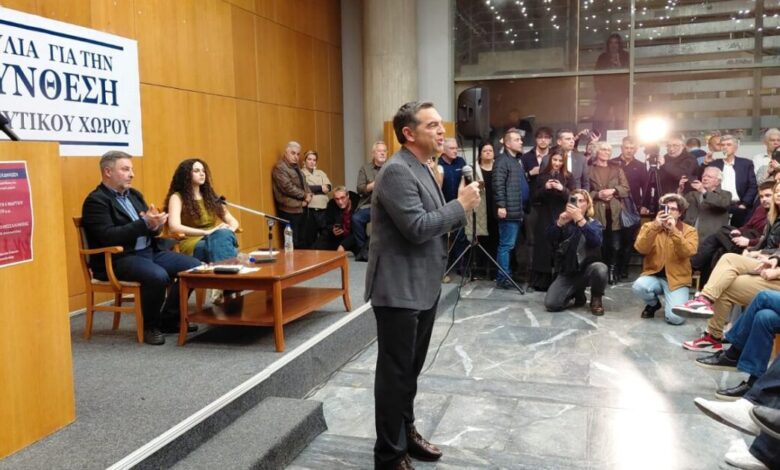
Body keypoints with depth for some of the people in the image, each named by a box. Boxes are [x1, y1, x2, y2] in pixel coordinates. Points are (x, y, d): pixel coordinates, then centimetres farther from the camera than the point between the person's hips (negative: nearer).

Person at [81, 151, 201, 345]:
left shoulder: (134, 194, 17)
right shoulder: (96, 201, -8)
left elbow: (152, 230, 15)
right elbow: (108, 236, -21)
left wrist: (155, 224, -10)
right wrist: (145, 223, -25)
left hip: (148, 251, 8)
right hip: (118, 259, -8)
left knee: (194, 266, -6)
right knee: (158, 276, -34)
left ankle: (168, 319, 5)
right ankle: (150, 326, -9)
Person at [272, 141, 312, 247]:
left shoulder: (296, 168, 19)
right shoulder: (280, 168, -11)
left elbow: (304, 185, 18)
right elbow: (288, 188, -20)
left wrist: (309, 195, -3)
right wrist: (305, 195, -10)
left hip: (301, 210, 9)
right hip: (289, 211, -9)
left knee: (301, 243, 12)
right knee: (292, 245, -7)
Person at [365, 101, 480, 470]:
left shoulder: (421, 169, 13)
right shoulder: (397, 171, -17)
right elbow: (417, 227, -25)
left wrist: (462, 208, 1)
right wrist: (460, 205, -15)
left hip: (423, 287, 9)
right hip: (399, 290, -9)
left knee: (411, 368, 20)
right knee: (395, 373, 2)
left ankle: (406, 432, 37)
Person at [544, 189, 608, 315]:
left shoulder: (594, 223, 0)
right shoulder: (565, 222, 4)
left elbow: (596, 241, -24)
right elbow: (550, 238, -15)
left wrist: (579, 219, -35)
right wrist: (560, 222, -34)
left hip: (588, 269, -2)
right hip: (567, 272, 2)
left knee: (600, 268, -37)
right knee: (551, 304, -17)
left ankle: (596, 299, -5)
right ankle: (577, 293, 15)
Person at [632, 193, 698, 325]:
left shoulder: (689, 231, 2)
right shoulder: (649, 226, 4)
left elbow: (688, 252, -18)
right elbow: (641, 249, -14)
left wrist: (674, 230, -27)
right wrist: (654, 227, -24)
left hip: (677, 279, -2)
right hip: (654, 275, 2)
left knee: (675, 318, -23)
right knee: (638, 286, -33)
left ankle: (670, 302, 16)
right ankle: (653, 304, 3)